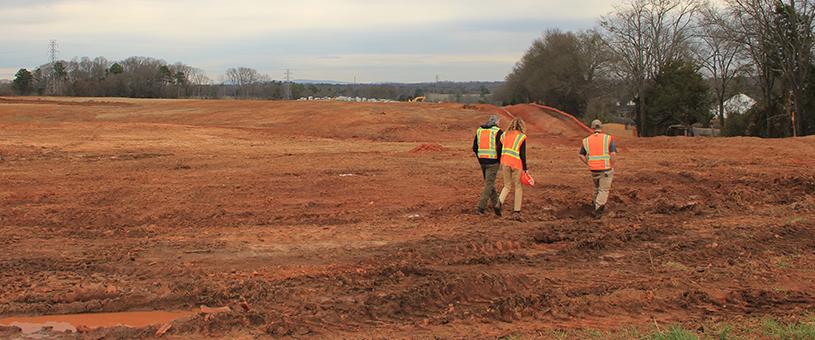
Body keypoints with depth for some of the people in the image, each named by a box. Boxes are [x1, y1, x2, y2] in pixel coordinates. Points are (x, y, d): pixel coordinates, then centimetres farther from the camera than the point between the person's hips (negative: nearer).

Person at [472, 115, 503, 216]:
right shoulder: (498, 131, -7)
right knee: (489, 184, -2)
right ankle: (481, 208, -7)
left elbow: (474, 148, 11)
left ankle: (496, 204, 26)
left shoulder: (479, 130, 10)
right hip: (493, 161, -5)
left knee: (489, 183, 18)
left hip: (482, 161, 6)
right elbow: (499, 148, -15)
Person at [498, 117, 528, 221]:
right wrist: (525, 168, -4)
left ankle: (500, 201, -11)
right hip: (517, 164, -4)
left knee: (507, 185, 16)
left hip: (505, 163, 4)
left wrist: (501, 164, 19)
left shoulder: (505, 135, 7)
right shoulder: (521, 137, -7)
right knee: (518, 187, 6)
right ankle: (516, 211, 5)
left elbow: (499, 150, 9)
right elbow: (522, 154, -9)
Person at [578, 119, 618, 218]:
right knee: (604, 189, 3)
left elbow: (581, 155, 7)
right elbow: (613, 154, -13)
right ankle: (598, 208, -11)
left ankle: (595, 203, 39)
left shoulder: (586, 140, 4)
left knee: (595, 187, 24)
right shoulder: (608, 139, -5)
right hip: (606, 169, -3)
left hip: (593, 170, 3)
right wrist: (612, 166, -1)